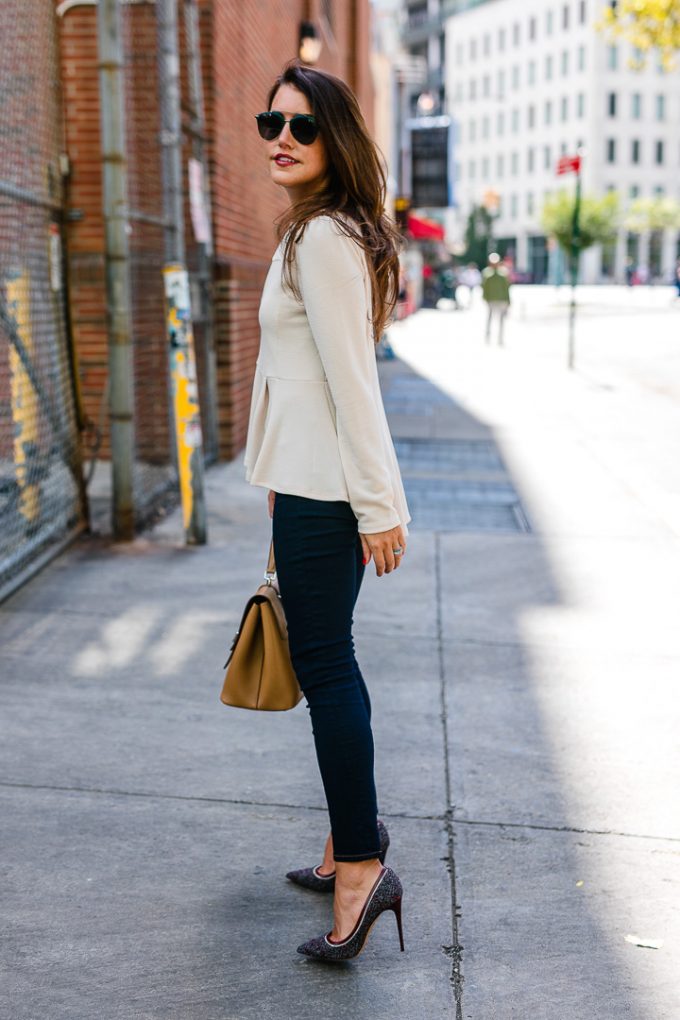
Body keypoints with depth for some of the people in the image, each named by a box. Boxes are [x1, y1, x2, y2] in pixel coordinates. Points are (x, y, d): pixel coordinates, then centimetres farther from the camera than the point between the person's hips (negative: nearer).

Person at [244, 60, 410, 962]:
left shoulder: (322, 238, -14)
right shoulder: (326, 232, 18)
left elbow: (351, 380, -19)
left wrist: (376, 504, -20)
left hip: (322, 489, -10)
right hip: (316, 481, 10)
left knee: (323, 662, -4)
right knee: (327, 658, 16)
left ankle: (362, 865, 5)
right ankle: (353, 841, 28)